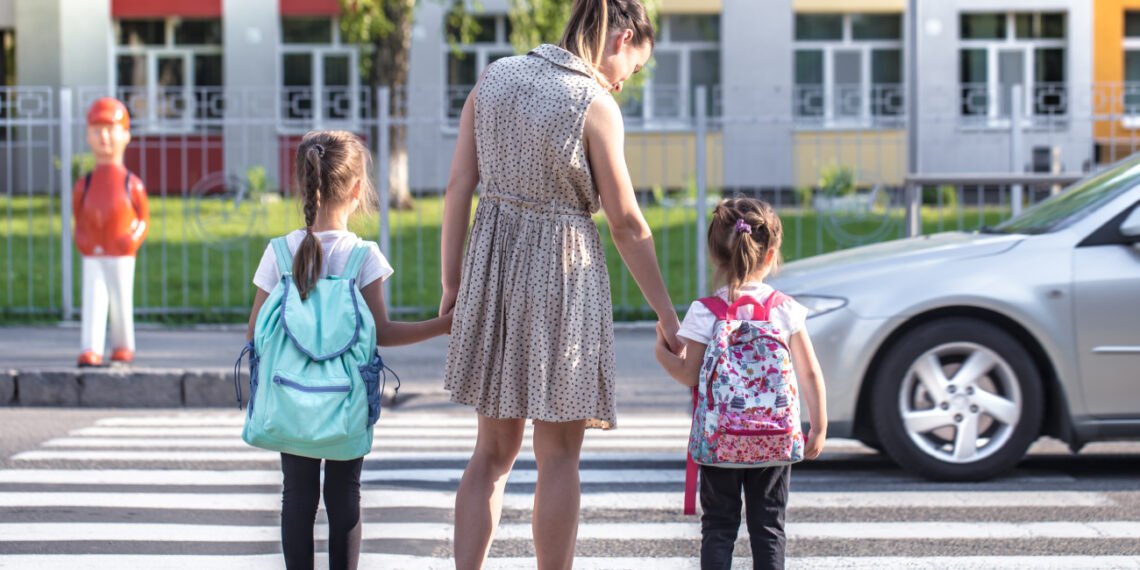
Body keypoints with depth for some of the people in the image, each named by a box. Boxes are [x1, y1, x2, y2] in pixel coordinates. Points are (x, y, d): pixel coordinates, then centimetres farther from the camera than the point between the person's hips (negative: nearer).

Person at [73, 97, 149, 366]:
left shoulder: (132, 185, -2)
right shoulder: (83, 186, 4)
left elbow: (144, 219, 5)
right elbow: (79, 220, 12)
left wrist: (133, 240, -8)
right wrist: (82, 241, -3)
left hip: (121, 256, -1)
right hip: (92, 258, 1)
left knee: (121, 303, 8)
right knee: (92, 302, -8)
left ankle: (123, 347, 25)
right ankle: (90, 351, -13)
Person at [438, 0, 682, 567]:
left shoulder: (494, 78, 4)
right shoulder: (595, 104, -12)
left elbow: (459, 187, 3)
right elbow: (627, 226, -9)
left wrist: (451, 283, 8)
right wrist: (667, 316, -1)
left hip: (492, 265, 5)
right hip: (563, 273, -5)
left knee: (493, 450, 12)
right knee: (558, 455, 5)